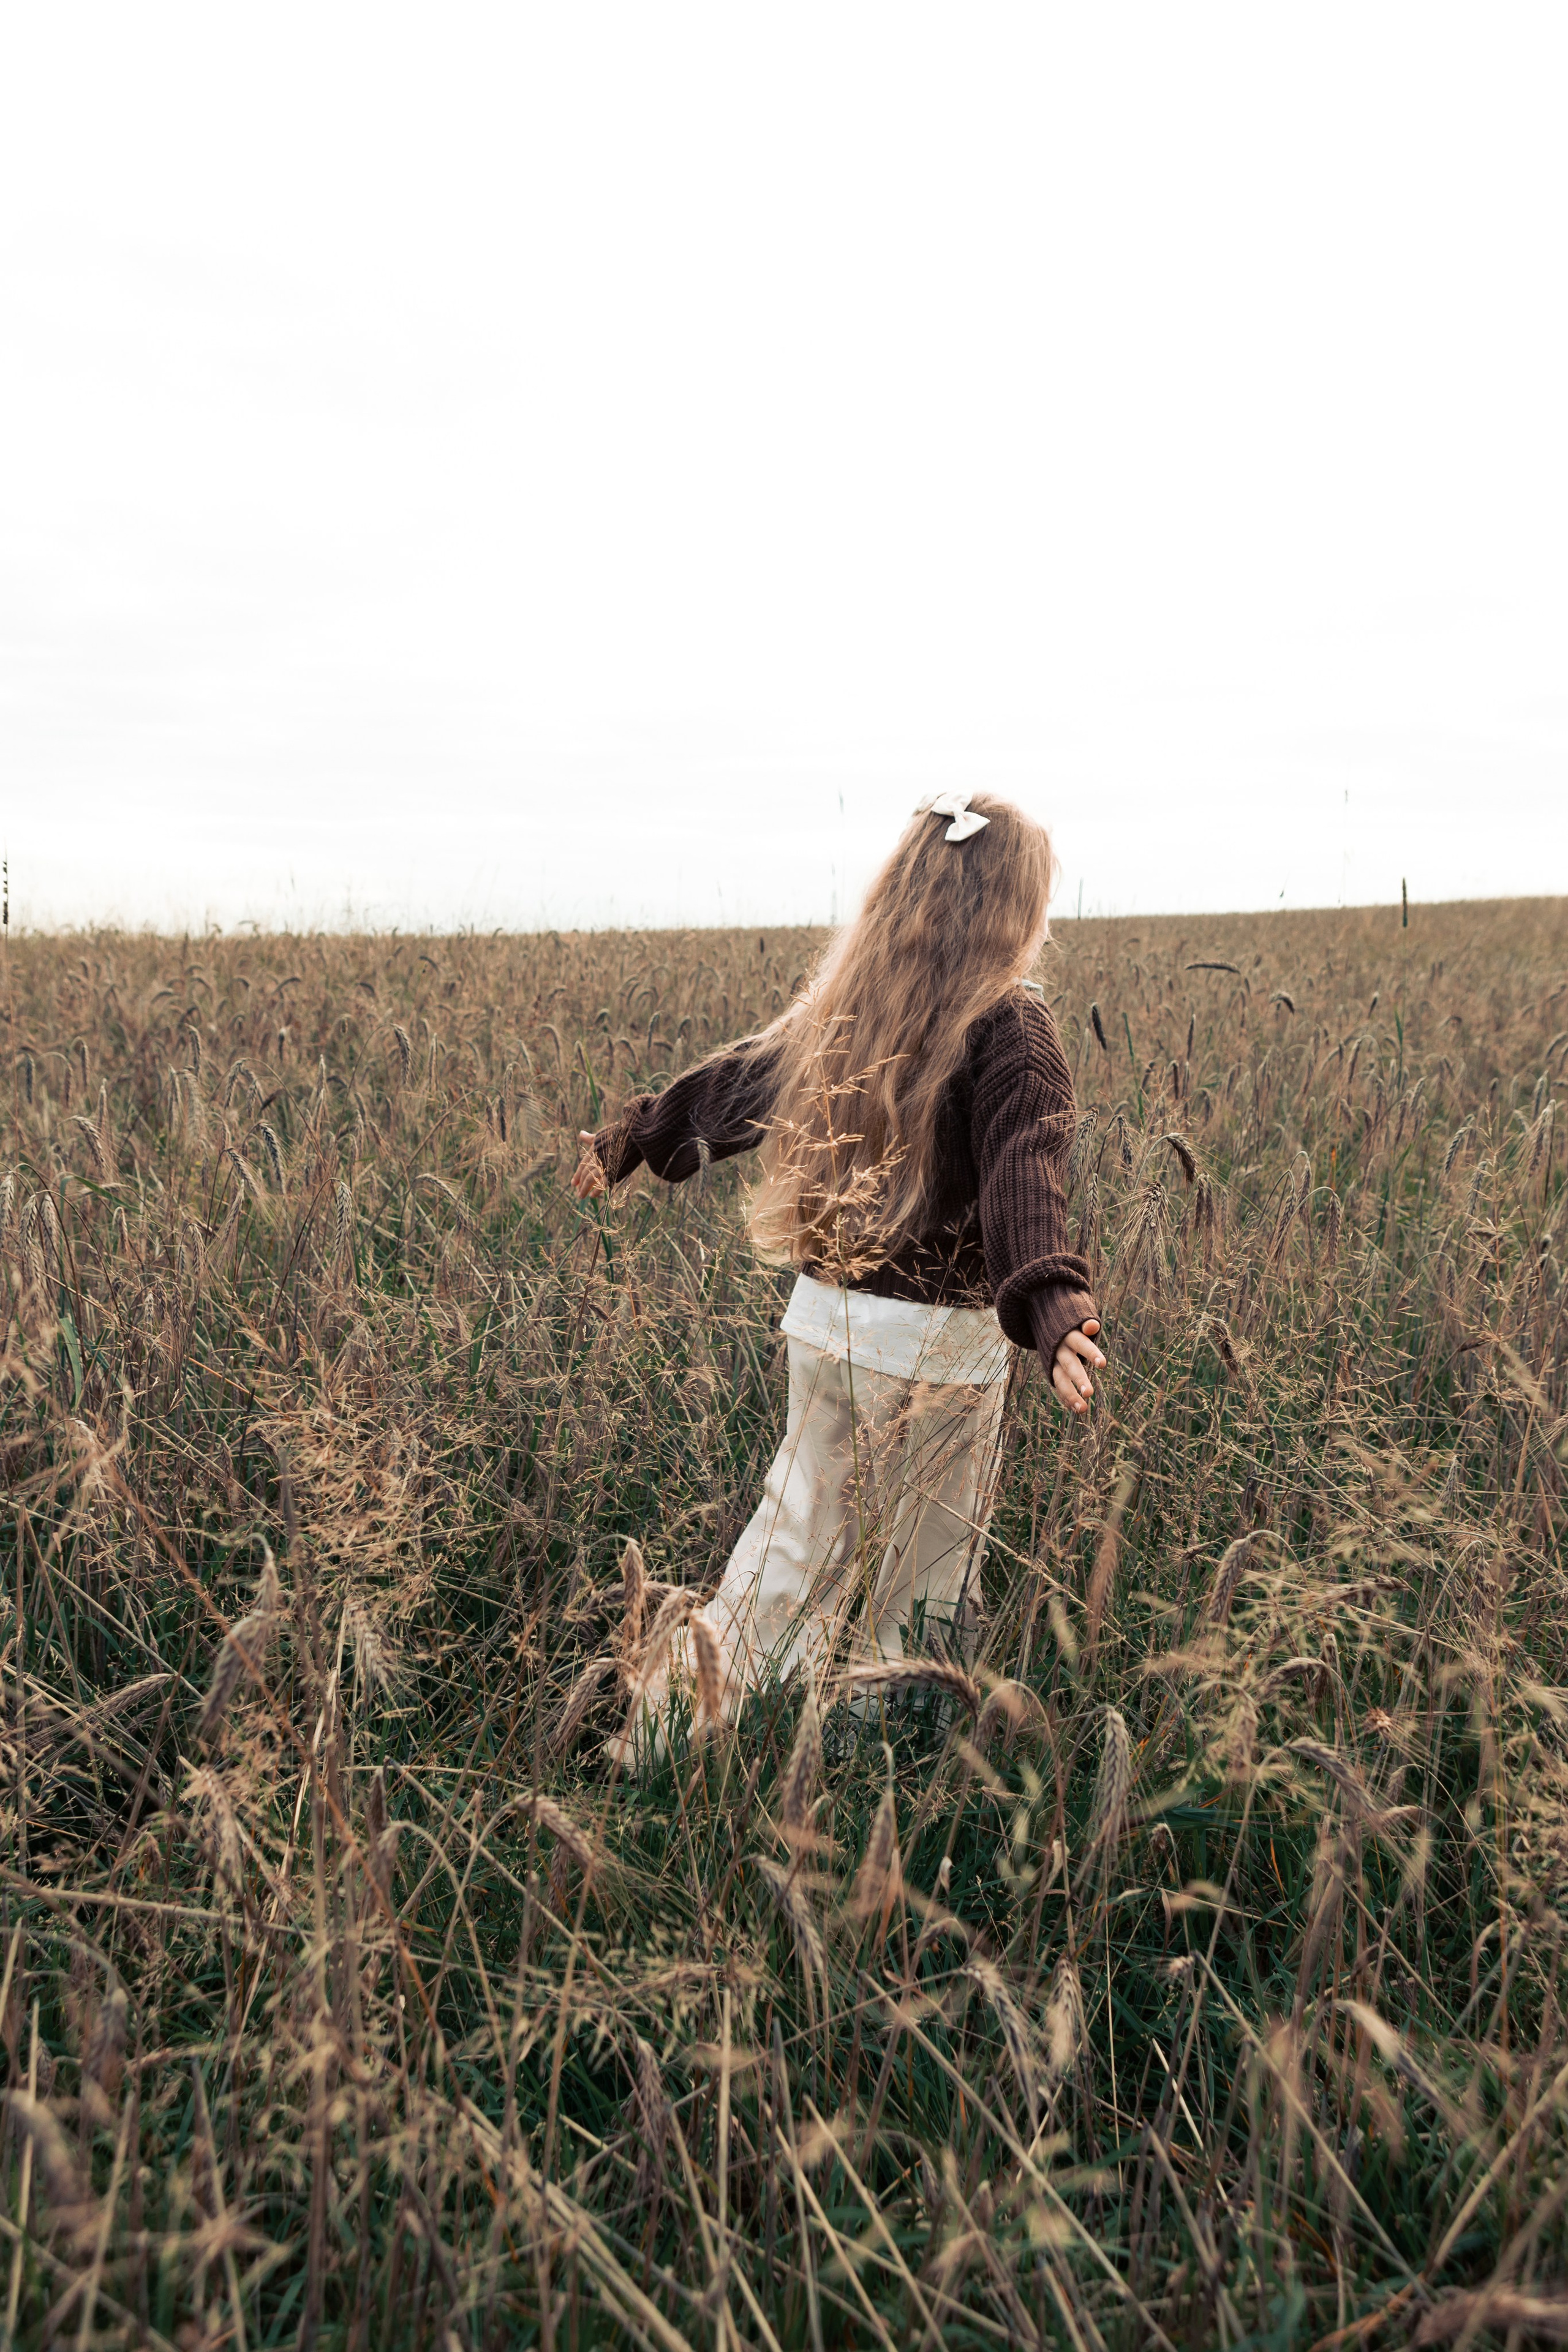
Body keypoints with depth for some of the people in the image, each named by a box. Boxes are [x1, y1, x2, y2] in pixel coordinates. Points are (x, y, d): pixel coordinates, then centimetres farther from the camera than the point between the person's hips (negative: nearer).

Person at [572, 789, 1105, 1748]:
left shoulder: (846, 1006, 4)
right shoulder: (1007, 1024, -14)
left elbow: (740, 1076, 16)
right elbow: (1021, 1171, -30)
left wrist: (631, 1141, 29)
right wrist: (1052, 1305, -43)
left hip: (824, 1313, 6)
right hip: (936, 1341, -6)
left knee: (801, 1535, 20)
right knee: (922, 1575, 12)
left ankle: (668, 1736, 24)